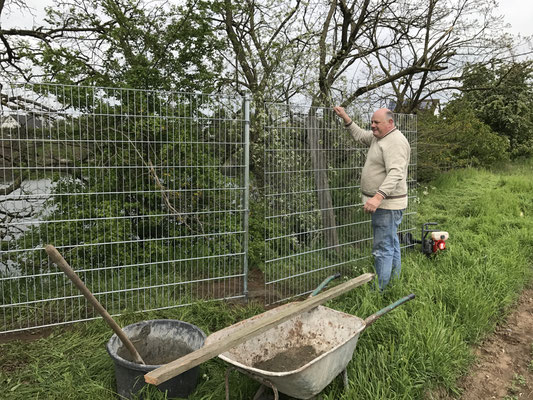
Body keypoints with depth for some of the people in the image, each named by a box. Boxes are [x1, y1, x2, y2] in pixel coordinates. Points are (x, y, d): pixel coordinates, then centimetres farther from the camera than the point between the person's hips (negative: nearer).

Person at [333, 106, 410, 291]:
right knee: (391, 244, 19)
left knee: (383, 249, -8)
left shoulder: (396, 142, -20)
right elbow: (360, 135, 31)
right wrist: (345, 118, 23)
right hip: (382, 203, 11)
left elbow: (395, 174, -31)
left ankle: (380, 291, -2)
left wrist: (378, 196, -41)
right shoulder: (378, 136, 12)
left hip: (387, 205, -11)